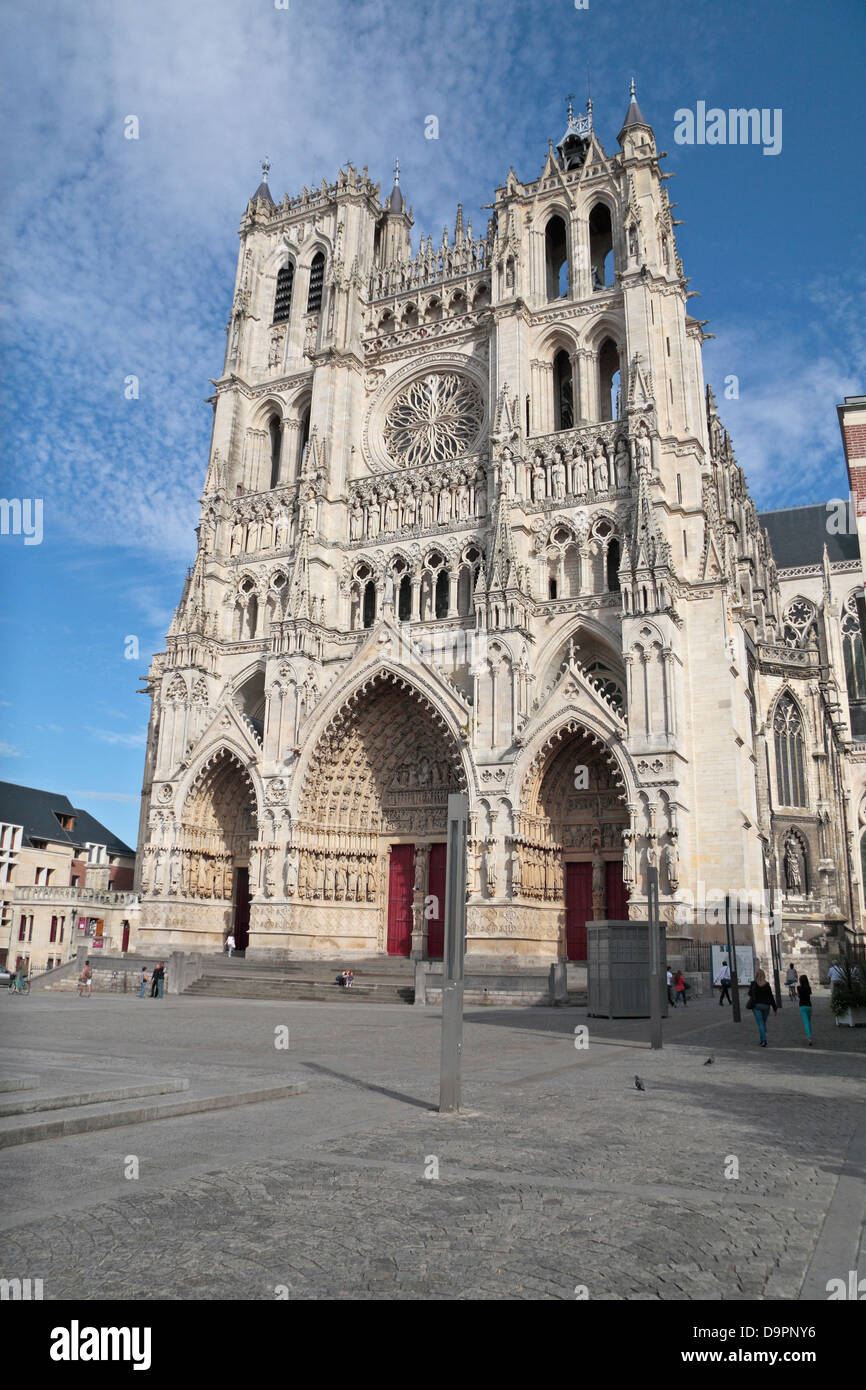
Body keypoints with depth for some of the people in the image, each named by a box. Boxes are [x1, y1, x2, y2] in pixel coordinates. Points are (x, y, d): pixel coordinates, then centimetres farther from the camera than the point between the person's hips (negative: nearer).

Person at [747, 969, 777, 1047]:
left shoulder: (753, 984, -6)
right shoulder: (767, 985, -5)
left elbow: (750, 993, 6)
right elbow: (771, 997, -3)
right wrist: (775, 1008, 4)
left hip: (757, 1005, -2)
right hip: (766, 1005, 2)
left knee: (760, 1024, -1)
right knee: (764, 1023, 18)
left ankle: (764, 1040, -14)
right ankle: (762, 1040, 22)